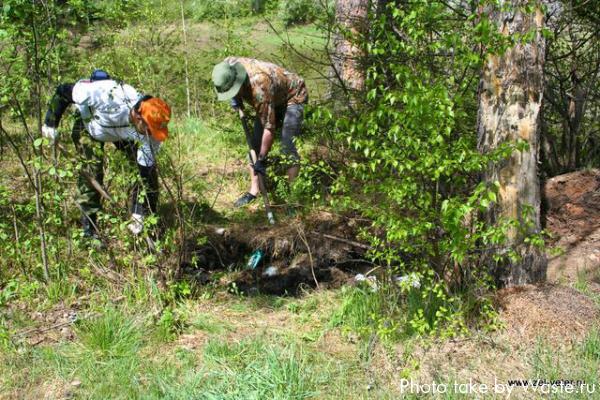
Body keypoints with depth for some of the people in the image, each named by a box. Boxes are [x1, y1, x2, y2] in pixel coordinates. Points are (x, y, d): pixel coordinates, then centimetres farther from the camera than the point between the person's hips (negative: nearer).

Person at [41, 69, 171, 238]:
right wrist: (50, 123, -18)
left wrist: (139, 215, -28)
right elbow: (63, 91, -29)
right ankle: (89, 230, -10)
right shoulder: (106, 95, -46)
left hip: (124, 132, 3)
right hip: (89, 124, -3)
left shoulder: (149, 130, -33)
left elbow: (145, 171, -26)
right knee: (92, 168, -22)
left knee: (148, 169, -9)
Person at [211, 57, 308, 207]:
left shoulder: (260, 88, -43)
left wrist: (261, 159, -30)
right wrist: (235, 98, -8)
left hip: (293, 95, -8)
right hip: (273, 99, 8)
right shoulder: (228, 68, -23)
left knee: (287, 145, -22)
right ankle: (254, 190, 8)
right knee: (256, 143, 1)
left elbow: (269, 127, -36)